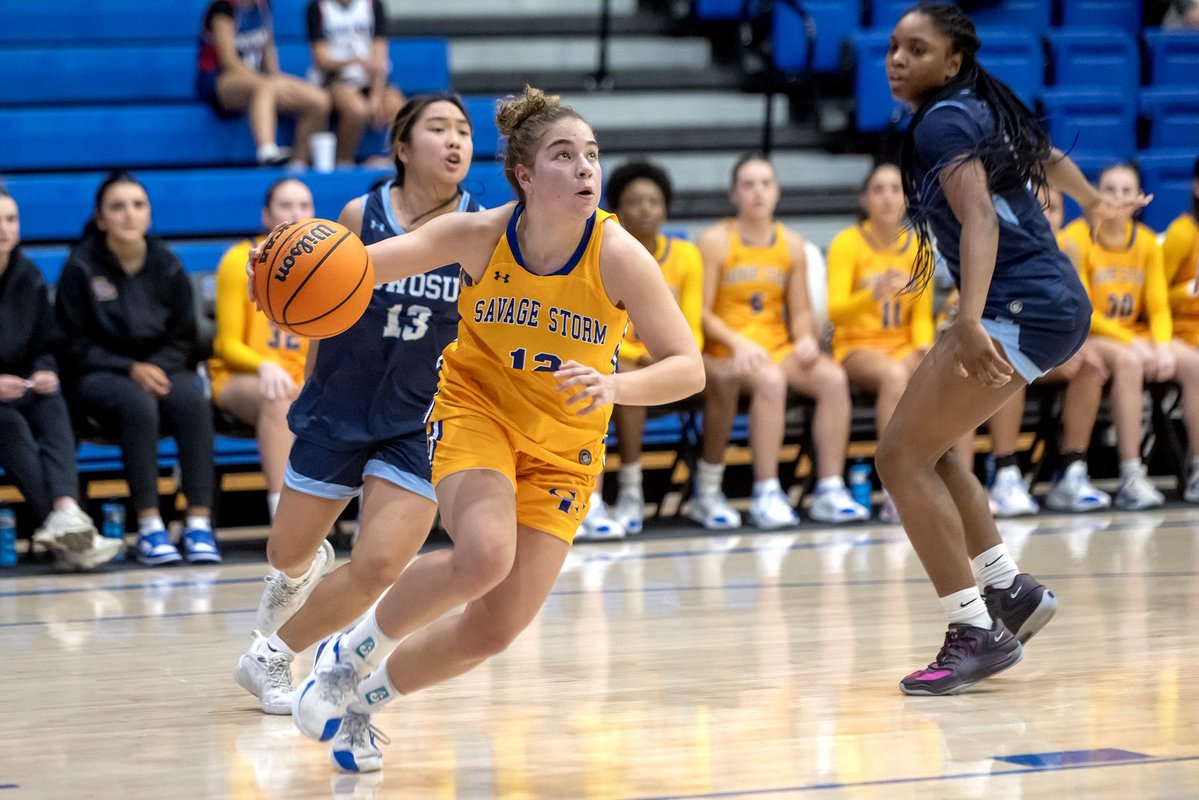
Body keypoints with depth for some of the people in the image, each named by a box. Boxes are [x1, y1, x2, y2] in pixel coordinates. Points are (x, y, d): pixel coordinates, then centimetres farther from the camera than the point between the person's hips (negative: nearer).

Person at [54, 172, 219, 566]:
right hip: (95, 375, -3)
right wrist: (130, 370, -16)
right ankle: (149, 527, -35)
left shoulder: (166, 266, 4)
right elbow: (74, 345, -4)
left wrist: (157, 368, -10)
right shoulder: (81, 266, -6)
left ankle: (199, 523, -32)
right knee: (138, 405, -36)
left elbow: (183, 338, 11)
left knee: (192, 399, -30)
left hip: (160, 368, 3)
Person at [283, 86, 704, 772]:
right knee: (483, 555, -32)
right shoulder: (479, 234, -19)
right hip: (476, 407, -1)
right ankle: (354, 650, -5)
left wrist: (616, 386, -42)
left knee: (493, 632, -3)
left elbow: (689, 368, -23)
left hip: (563, 449, 2)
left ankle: (363, 702, 25)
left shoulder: (618, 256, -22)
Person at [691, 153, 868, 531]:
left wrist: (806, 339, -8)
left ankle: (830, 490, -22)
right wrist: (738, 343, -21)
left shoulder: (792, 244, 13)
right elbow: (702, 311, -6)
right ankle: (766, 495, -34)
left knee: (833, 378, -24)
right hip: (727, 349, -5)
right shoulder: (716, 240, -1)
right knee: (771, 381, -37)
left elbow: (800, 312, 14)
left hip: (778, 344, 5)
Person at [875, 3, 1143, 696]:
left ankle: (978, 633, -13)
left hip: (1022, 308, -10)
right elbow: (1049, 158, 35)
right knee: (927, 448, 19)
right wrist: (1094, 202, 56)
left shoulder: (944, 123, -12)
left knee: (903, 458, -12)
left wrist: (970, 321, -39)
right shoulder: (984, 107, 16)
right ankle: (1011, 590, 18)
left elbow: (980, 220, -26)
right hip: (1058, 303, 10)